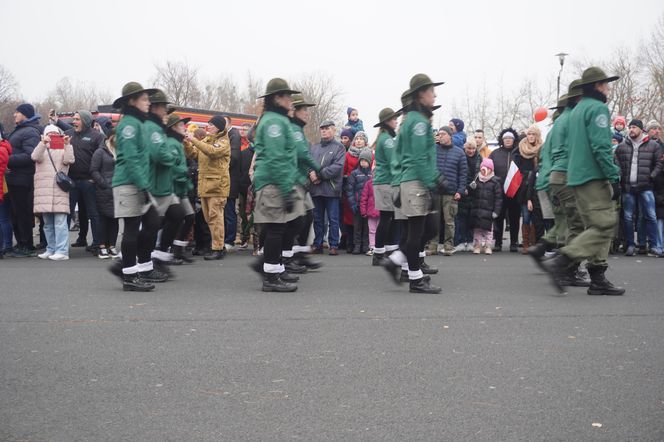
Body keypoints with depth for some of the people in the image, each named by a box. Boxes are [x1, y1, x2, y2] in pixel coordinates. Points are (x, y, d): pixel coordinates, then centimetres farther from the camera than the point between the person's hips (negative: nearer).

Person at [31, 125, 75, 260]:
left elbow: (69, 160, -5)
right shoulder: (41, 149, 17)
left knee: (60, 222, -10)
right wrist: (43, 143, -19)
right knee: (48, 223, 7)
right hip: (43, 190, 2)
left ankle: (62, 251, -12)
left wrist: (67, 145, -14)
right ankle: (51, 249, 15)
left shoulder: (63, 149, 15)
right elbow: (35, 157, -5)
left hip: (60, 190, -2)